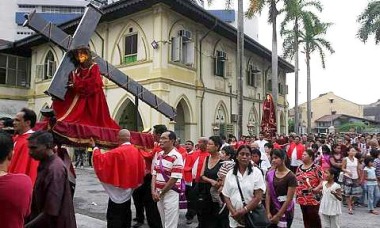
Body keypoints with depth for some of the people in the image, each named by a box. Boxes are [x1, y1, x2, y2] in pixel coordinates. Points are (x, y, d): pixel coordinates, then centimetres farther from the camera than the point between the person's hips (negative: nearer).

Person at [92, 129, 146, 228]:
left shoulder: (117, 152, -21)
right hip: (129, 188, 7)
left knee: (114, 218, 2)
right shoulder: (136, 151, -1)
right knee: (125, 215, 20)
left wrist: (95, 148, -4)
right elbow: (141, 169, 5)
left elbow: (102, 159, -18)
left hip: (118, 190, -7)